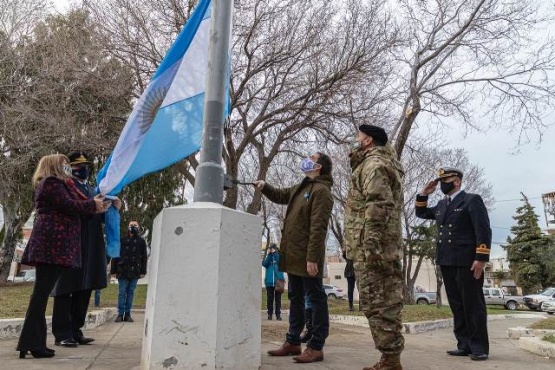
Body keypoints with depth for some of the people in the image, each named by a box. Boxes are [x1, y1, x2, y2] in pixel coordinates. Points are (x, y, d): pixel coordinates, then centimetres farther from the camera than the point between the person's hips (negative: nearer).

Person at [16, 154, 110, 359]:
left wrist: (94, 206, 16)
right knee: (42, 291, -9)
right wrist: (93, 205, 0)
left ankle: (34, 342, 15)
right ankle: (30, 343, -5)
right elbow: (69, 206, -13)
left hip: (51, 244, 10)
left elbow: (67, 209, 22)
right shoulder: (52, 183, -5)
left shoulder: (56, 184, 26)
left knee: (42, 292, 9)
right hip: (52, 244, -10)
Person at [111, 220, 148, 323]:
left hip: (135, 272, 1)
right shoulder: (122, 240, 3)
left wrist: (143, 271, 1)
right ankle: (120, 314, 9)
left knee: (131, 293, 7)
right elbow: (115, 256, 4)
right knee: (122, 293, 3)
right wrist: (114, 270, 0)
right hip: (122, 271, -1)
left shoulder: (141, 241, 6)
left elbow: (144, 257, 6)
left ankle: (127, 314, 15)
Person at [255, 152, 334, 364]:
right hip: (294, 255, 10)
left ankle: (316, 347, 7)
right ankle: (293, 342, 26)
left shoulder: (321, 191, -12)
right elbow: (280, 196, 34)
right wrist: (264, 187, 15)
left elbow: (318, 228, -20)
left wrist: (312, 258, -25)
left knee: (316, 299, 0)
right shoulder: (300, 188, 16)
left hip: (308, 257, -10)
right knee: (295, 299, 15)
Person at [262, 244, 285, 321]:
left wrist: (274, 253, -13)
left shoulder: (278, 255, 6)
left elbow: (280, 262, -15)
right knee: (269, 298, 5)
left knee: (278, 298, 2)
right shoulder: (267, 257, 11)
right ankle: (269, 314, 13)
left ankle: (278, 314, 6)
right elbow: (264, 264, -7)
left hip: (278, 281, -1)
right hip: (269, 281, 1)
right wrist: (269, 254, -9)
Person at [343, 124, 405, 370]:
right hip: (385, 248, 10)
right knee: (385, 304, 11)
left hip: (372, 248, -10)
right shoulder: (382, 163, 25)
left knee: (377, 305, -6)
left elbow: (378, 206, -20)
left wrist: (370, 245, -25)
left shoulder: (374, 164, -6)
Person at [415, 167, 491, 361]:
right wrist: (424, 194, 13)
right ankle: (465, 345, 16)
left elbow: (484, 231, -9)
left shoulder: (472, 200, -3)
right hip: (446, 263, 7)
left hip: (467, 262, -7)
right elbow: (421, 213, 29)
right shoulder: (441, 205, 18)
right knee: (457, 306, 9)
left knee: (473, 305, 0)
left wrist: (481, 258, -17)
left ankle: (479, 347, 9)